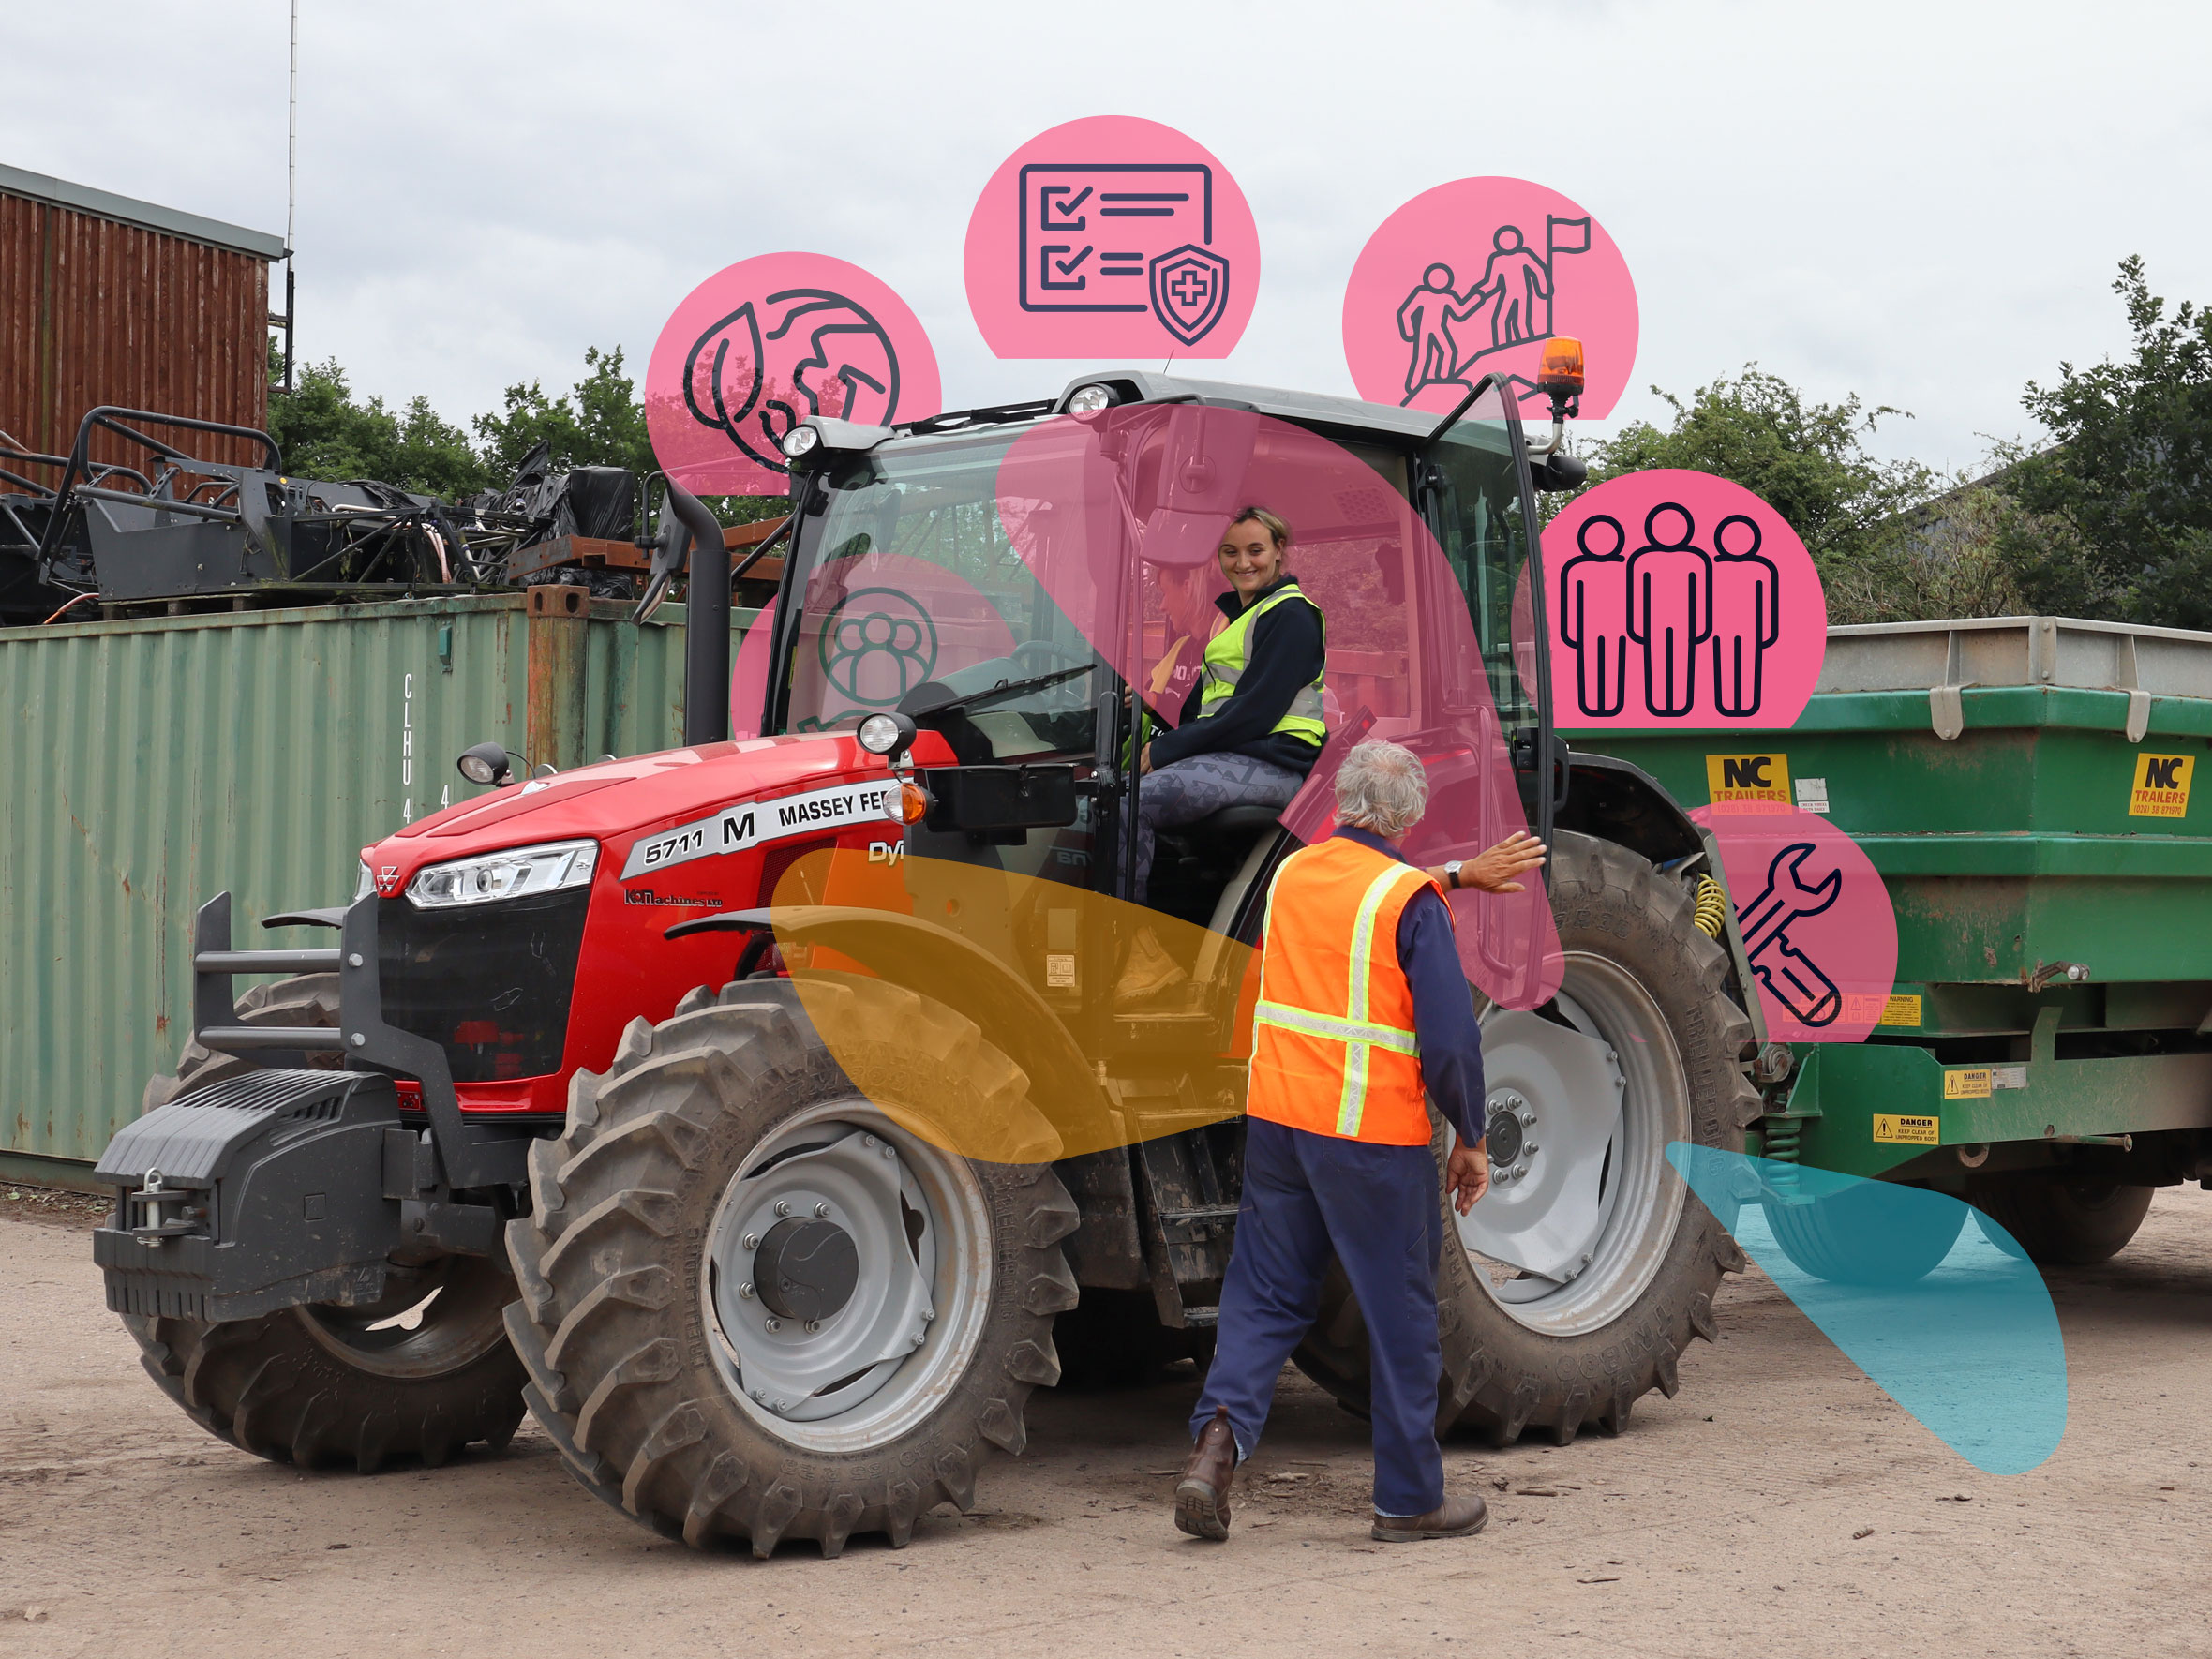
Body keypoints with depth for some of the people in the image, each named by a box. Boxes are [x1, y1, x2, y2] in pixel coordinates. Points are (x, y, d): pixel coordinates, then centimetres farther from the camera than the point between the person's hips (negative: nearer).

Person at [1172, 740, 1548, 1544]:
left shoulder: (1292, 873, 8)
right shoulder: (1411, 901, -11)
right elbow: (1447, 1036, -13)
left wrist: (1458, 875, 39)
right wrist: (1470, 1136, -1)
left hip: (1275, 1116, 5)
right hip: (1372, 1133, -5)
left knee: (1265, 1293, 13)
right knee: (1401, 1315, 6)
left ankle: (1221, 1431, -9)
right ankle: (1410, 1498, 15)